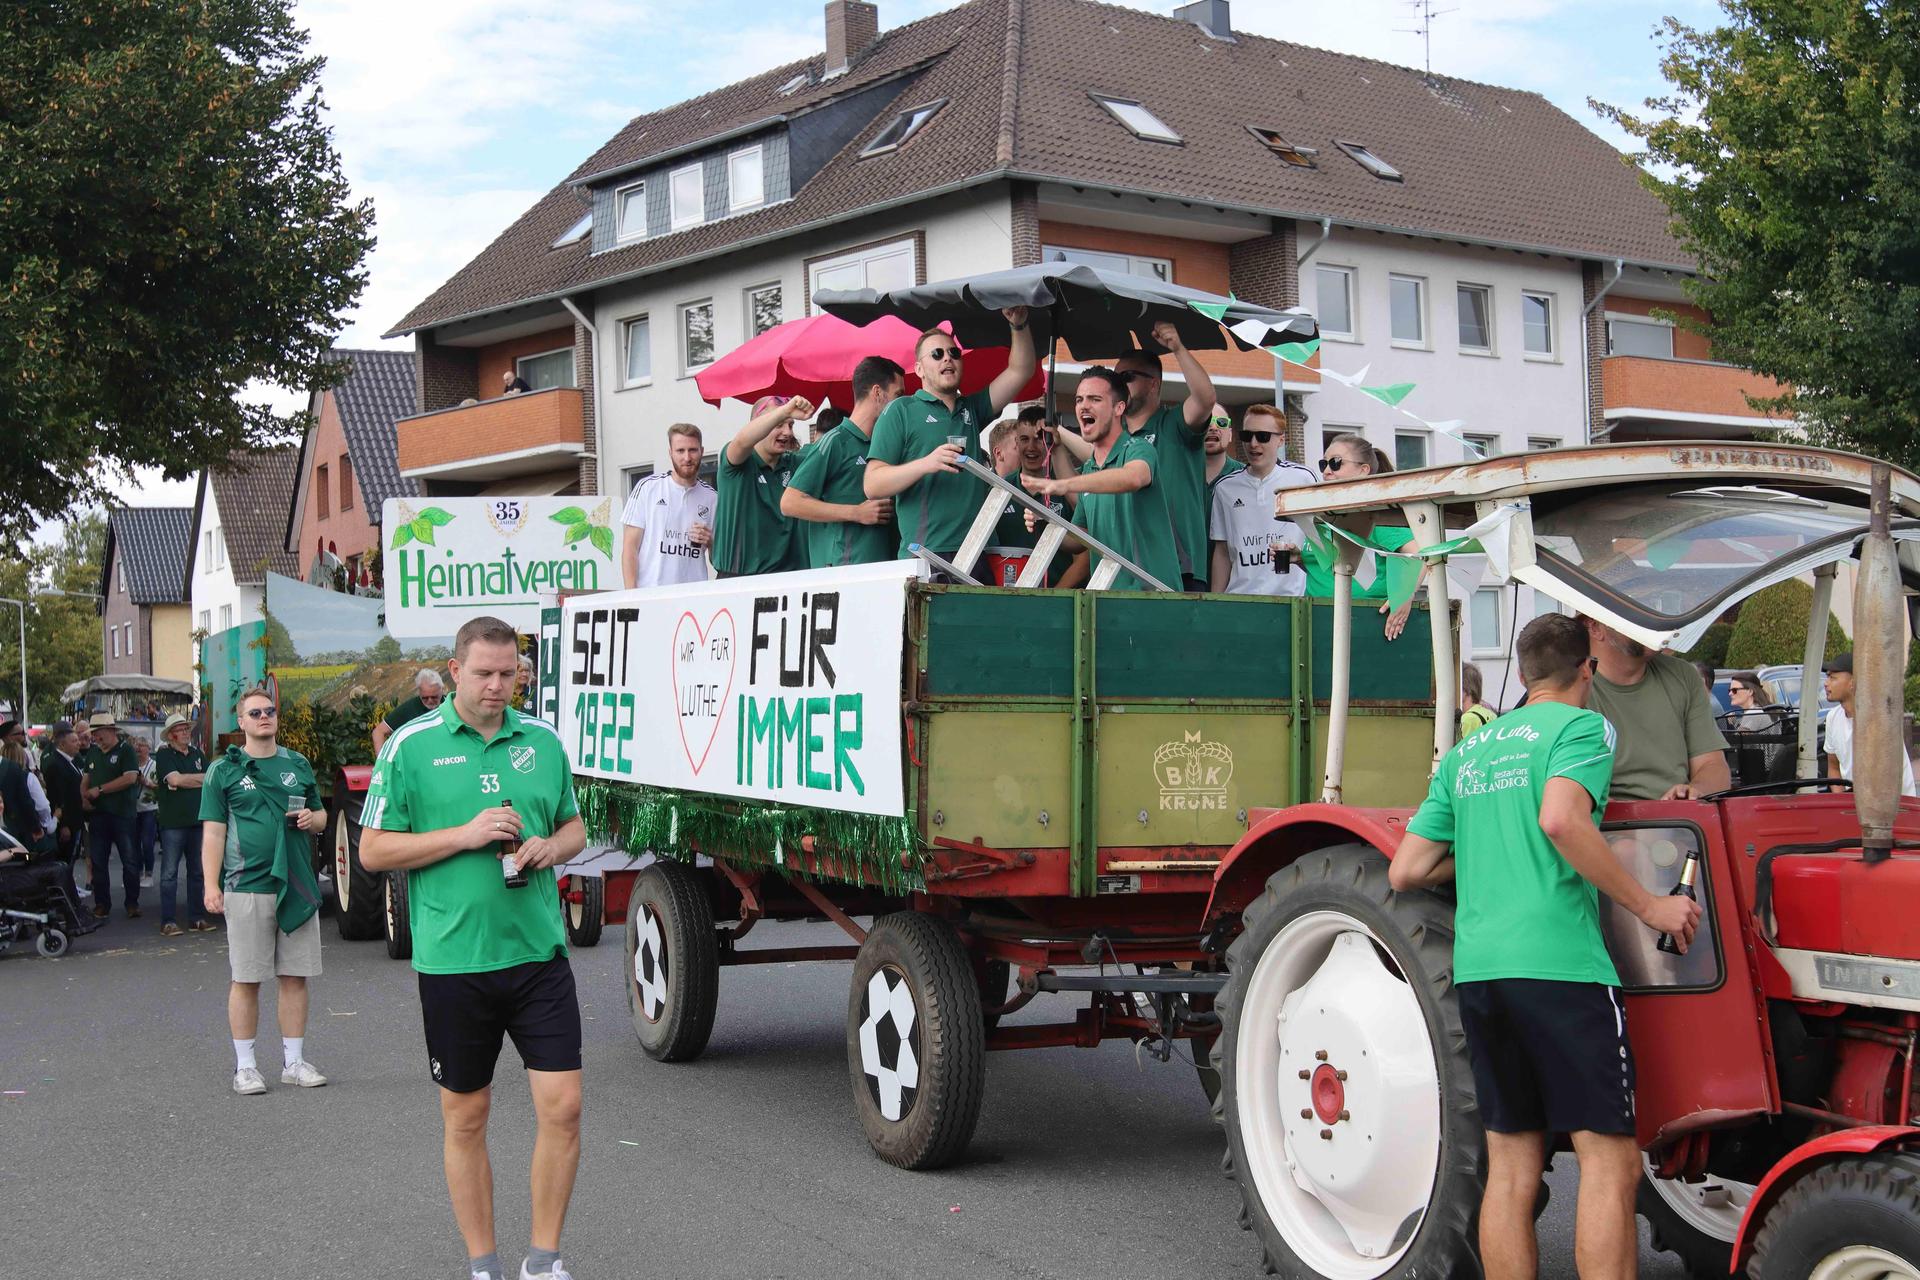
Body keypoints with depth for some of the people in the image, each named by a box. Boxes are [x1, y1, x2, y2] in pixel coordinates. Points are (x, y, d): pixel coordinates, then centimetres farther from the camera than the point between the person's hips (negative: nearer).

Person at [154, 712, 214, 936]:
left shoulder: (197, 754, 14)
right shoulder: (164, 755, -3)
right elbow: (176, 779, -17)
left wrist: (186, 780, -6)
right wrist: (202, 778, -6)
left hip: (198, 820, 5)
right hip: (173, 822, -5)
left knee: (198, 871, 9)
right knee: (170, 873, -3)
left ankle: (197, 917, 15)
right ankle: (167, 921, 0)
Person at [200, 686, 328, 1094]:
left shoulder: (298, 765, 14)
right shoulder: (224, 770, 4)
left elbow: (321, 815, 23)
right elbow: (213, 832, -1)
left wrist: (311, 818, -1)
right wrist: (211, 886, -9)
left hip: (297, 886, 3)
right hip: (247, 888, -3)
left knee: (295, 977, 6)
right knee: (246, 980, 1)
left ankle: (294, 1061, 15)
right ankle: (245, 1066, 9)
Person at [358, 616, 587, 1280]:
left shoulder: (542, 741, 9)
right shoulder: (411, 746, -2)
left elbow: (573, 827, 19)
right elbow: (374, 850, -3)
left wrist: (550, 848, -5)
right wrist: (465, 835, -14)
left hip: (539, 952, 2)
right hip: (453, 959, -2)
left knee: (562, 1107, -3)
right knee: (465, 1117, 8)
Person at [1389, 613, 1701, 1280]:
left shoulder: (1466, 751, 20)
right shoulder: (1581, 726, 1)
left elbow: (1405, 872, 17)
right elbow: (1561, 821, -19)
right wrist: (1648, 905, -12)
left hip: (1477, 970, 7)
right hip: (1559, 963, -7)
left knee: (1511, 1166, 10)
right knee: (1609, 1159, -3)